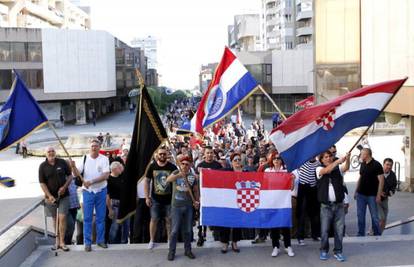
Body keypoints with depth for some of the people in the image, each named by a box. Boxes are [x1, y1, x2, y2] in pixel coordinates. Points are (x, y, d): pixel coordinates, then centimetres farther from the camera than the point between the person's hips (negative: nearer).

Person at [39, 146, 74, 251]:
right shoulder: (43, 166, -3)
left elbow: (70, 176, 6)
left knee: (62, 218, -7)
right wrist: (49, 196, -14)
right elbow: (42, 183, -4)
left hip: (63, 195, 0)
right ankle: (57, 241, 20)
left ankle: (62, 242, 0)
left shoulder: (62, 162, -1)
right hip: (51, 196, 1)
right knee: (55, 219, 10)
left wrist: (65, 187, -10)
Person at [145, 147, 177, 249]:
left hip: (169, 198, -1)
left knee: (169, 219, 7)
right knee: (154, 219, 5)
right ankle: (152, 240, 16)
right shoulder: (152, 166, -1)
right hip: (155, 199, 1)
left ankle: (170, 240, 20)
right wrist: (147, 197, -1)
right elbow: (147, 182, 4)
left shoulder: (172, 167, -5)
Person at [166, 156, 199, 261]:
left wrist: (197, 201, -6)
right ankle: (171, 251, 9)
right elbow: (168, 180, -24)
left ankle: (187, 250, 22)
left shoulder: (193, 176, 2)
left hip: (188, 206, 2)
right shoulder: (176, 173, -3)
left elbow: (196, 191, 10)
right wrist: (178, 175, -41)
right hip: (176, 206, -2)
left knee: (188, 230, 10)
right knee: (174, 230, 0)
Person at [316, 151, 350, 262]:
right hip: (326, 205, -2)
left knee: (339, 230, 5)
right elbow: (326, 171, -22)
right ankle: (324, 251, 20)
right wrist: (338, 161, -32)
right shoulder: (319, 169, 0)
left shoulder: (338, 169, 6)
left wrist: (347, 159, -37)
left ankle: (338, 251, 17)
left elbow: (346, 167, -15)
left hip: (339, 205, 2)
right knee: (324, 230, 4)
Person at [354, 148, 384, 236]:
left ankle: (377, 235, 15)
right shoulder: (363, 164, 10)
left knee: (374, 216, 2)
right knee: (360, 216, 8)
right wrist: (356, 191, 13)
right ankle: (361, 234, 17)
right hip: (360, 194, 6)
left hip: (372, 195, -6)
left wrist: (378, 195, -16)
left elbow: (381, 180, -12)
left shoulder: (376, 165, -9)